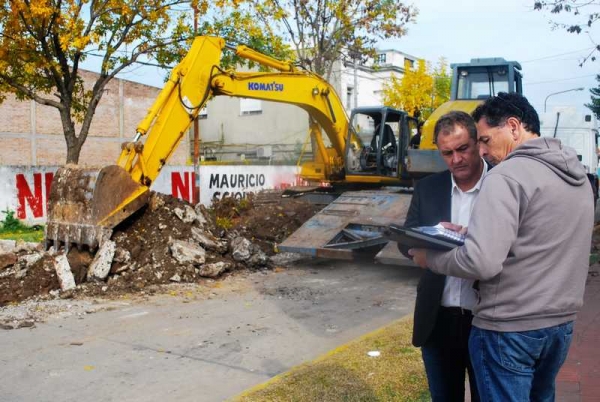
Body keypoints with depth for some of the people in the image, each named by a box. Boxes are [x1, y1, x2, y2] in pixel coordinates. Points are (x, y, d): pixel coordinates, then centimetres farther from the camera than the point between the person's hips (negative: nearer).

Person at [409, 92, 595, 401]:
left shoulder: (508, 175, -18)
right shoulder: (578, 176, 8)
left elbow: (481, 262, -27)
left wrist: (431, 258, -10)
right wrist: (469, 233, 14)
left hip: (509, 330, -8)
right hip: (560, 325, 8)